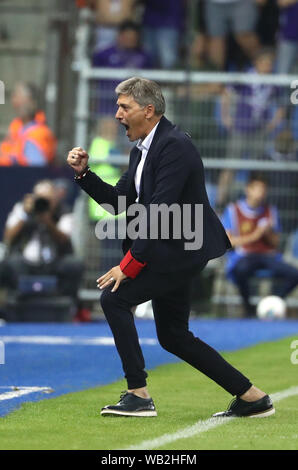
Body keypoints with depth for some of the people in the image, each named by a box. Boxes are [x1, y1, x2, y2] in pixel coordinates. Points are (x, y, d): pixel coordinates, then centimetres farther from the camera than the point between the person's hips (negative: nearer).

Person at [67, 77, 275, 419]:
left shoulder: (175, 147, -19)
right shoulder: (141, 149, 13)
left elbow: (159, 212, -23)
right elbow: (118, 201, 15)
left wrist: (130, 263, -22)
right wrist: (84, 173, 1)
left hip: (183, 249, -10)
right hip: (169, 252, 10)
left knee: (114, 297, -15)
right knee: (173, 337, 13)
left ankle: (139, 395, -12)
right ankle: (253, 397, 18)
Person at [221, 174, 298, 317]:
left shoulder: (271, 211, 14)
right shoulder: (233, 210, 3)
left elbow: (276, 243, 16)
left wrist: (268, 233, -7)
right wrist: (253, 236, -10)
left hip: (267, 255, 4)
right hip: (242, 256, -4)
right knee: (242, 269, -42)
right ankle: (247, 305, -17)